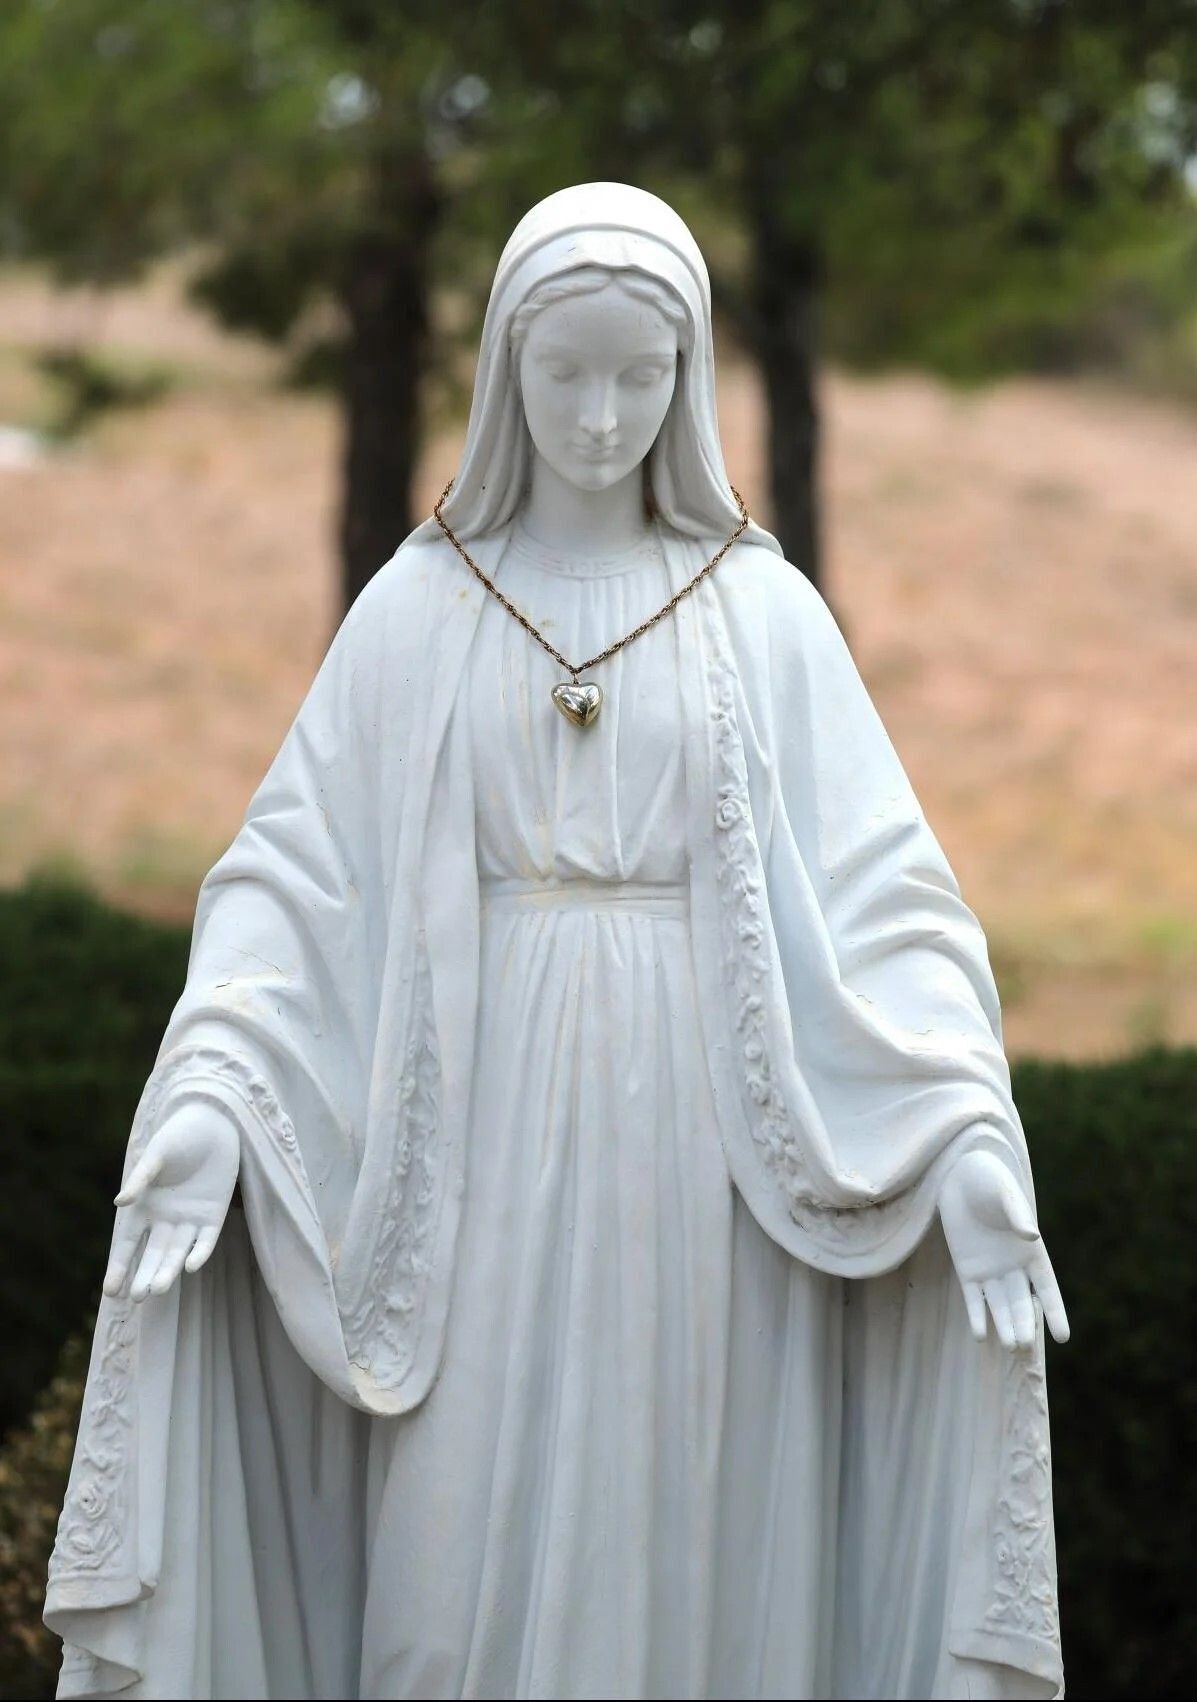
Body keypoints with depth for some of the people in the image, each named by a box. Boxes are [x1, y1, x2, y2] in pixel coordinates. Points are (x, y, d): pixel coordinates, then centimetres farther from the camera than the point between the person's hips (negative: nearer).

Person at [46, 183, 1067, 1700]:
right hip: (493, 1136, 0)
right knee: (462, 1577, -2)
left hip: (698, 1142, 0)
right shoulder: (419, 607, 6)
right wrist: (210, 1081, -17)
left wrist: (975, 1123, -16)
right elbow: (292, 873, 0)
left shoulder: (763, 610, 5)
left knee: (689, 1559, 2)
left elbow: (883, 889, -1)